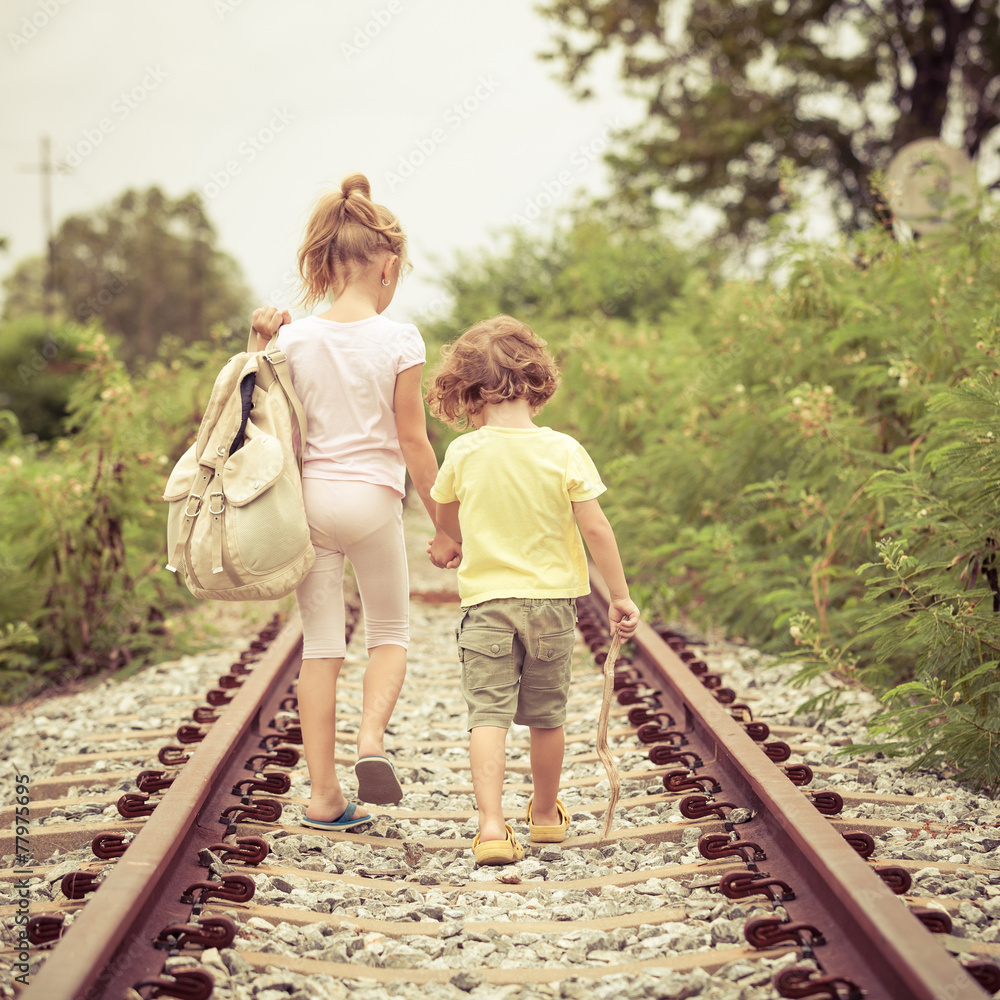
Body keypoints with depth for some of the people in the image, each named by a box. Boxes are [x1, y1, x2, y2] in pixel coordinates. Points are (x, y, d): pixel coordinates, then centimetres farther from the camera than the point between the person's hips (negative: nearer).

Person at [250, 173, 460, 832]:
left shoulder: (294, 338, 0)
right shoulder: (398, 340, -8)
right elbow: (413, 440, -5)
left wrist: (263, 348, 6)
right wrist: (444, 522, 4)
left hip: (309, 497, 3)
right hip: (372, 498, -2)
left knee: (321, 644, 8)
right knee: (391, 632, 18)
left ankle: (325, 795, 9)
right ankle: (372, 740, -8)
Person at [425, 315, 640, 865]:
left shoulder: (463, 454, -5)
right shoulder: (563, 451, -8)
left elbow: (448, 520, 13)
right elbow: (595, 528, -9)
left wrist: (447, 546, 36)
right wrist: (620, 595, 0)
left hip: (485, 599, -1)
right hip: (551, 598, 1)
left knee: (488, 714, -3)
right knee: (546, 716, 15)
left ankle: (491, 824, -18)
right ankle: (545, 814, 32)